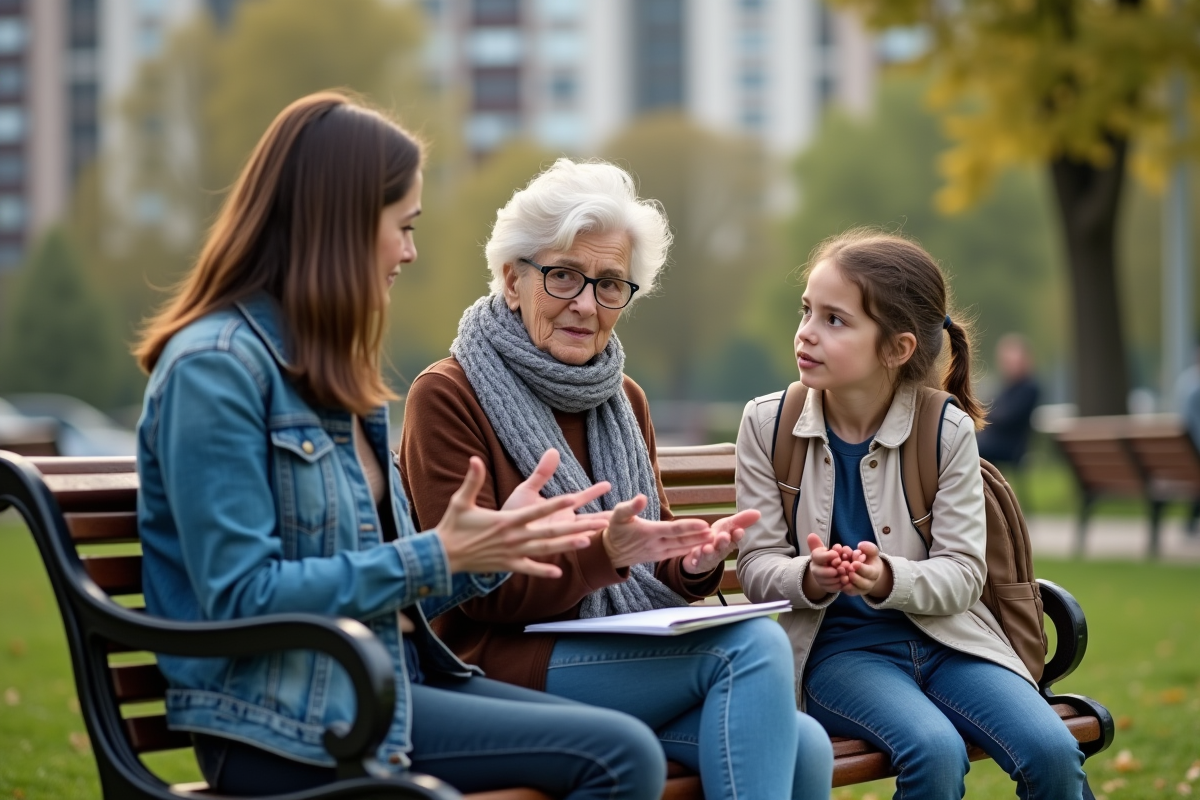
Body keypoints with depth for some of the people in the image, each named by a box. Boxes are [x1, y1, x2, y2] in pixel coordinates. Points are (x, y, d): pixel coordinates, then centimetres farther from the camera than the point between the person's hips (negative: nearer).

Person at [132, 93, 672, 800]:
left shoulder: (330, 373, 16)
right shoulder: (215, 367, -11)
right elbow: (240, 598, -18)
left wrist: (499, 542, 3)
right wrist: (433, 557, -17)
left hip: (390, 680, 9)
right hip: (287, 722, -9)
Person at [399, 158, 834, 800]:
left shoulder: (624, 401, 18)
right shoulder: (446, 397, -5)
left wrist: (693, 560, -6)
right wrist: (602, 549, -25)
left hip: (630, 657, 7)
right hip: (501, 665, -6)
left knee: (803, 748, -21)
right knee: (754, 644, -26)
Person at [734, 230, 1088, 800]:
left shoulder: (948, 431, -3)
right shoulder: (766, 425, -1)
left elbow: (961, 573, -6)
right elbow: (758, 564, -2)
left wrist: (888, 579, -27)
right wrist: (809, 579, -25)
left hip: (944, 636, 1)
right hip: (839, 645, -1)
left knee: (1053, 753, -22)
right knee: (936, 753, -31)